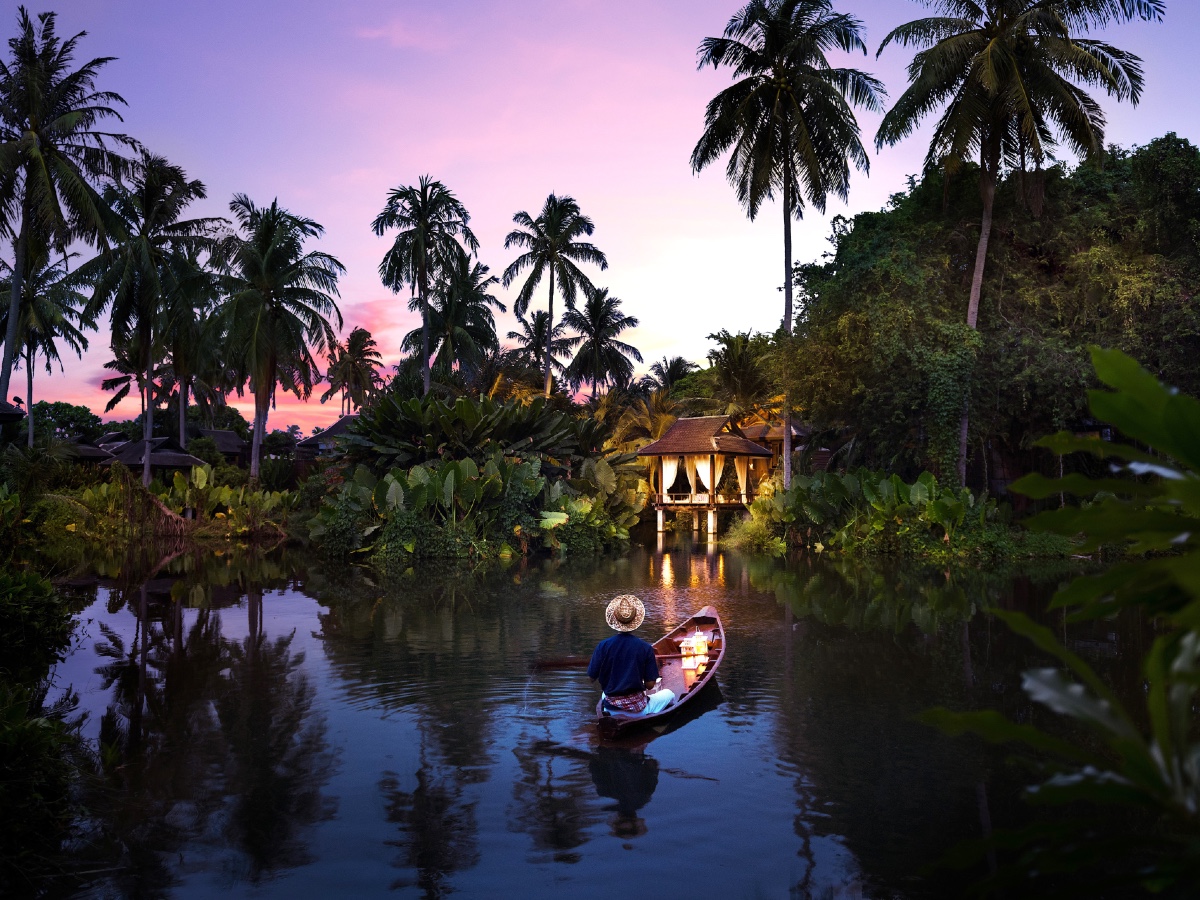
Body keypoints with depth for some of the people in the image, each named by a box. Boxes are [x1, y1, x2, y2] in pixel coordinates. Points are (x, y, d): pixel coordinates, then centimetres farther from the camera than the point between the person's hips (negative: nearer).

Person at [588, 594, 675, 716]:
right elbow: (650, 685, -9)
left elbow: (592, 677, -2)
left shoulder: (603, 646, -11)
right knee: (669, 694, 24)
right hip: (637, 710, -2)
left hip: (610, 709, 3)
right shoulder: (646, 648, -13)